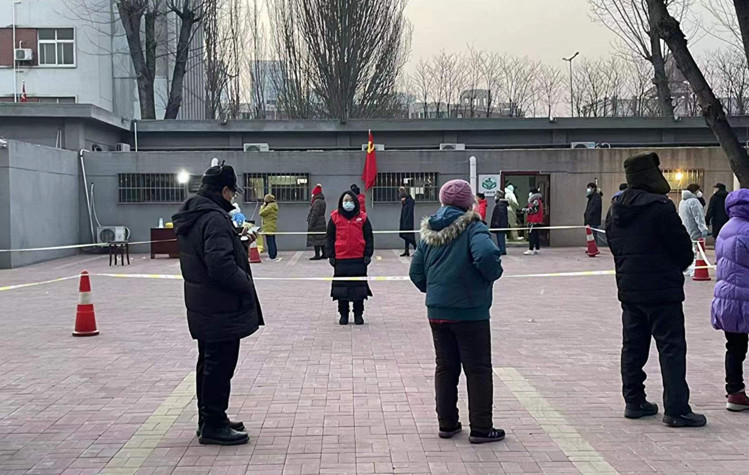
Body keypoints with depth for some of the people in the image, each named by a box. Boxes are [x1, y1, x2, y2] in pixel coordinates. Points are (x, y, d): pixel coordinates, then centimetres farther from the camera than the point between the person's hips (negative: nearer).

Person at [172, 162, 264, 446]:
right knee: (220, 365, -1)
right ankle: (213, 425, 7)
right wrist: (246, 284, -15)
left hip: (201, 307, 10)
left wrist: (241, 242, 12)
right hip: (222, 308, -10)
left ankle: (208, 419, 29)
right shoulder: (214, 218, -21)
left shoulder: (190, 217, 11)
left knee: (209, 363, 18)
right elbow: (222, 265, -29)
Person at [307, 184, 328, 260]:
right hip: (322, 224, 10)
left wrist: (310, 225, -17)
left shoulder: (317, 202, -16)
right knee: (322, 239, 12)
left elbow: (314, 214, -19)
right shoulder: (322, 201, 14)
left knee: (316, 239, -7)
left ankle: (317, 255, -8)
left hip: (316, 225, -10)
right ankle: (324, 254, 16)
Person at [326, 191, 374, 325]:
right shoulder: (335, 217, 4)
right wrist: (331, 255, 0)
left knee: (359, 286, 5)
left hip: (359, 259, 0)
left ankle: (358, 314, 16)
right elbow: (329, 237, 6)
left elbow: (369, 237, 6)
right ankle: (343, 314, 16)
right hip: (341, 259, 0)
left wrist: (368, 254, -1)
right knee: (342, 286, 5)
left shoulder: (362, 217, 4)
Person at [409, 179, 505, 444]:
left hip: (437, 311, 6)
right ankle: (481, 429, 9)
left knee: (445, 367, 15)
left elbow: (416, 272, 8)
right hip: (470, 311, -6)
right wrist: (493, 274, -12)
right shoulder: (472, 227, -12)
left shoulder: (428, 232, 6)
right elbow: (486, 255, -31)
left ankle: (447, 424, 22)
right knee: (478, 369, 5)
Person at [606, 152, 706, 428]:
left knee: (633, 346, 14)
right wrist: (680, 266, 9)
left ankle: (634, 402, 21)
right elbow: (682, 247, -11)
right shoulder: (660, 207, -16)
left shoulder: (615, 210, 7)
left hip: (628, 288, 8)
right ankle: (676, 409, -1)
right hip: (662, 289, -7)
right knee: (672, 348, -2)